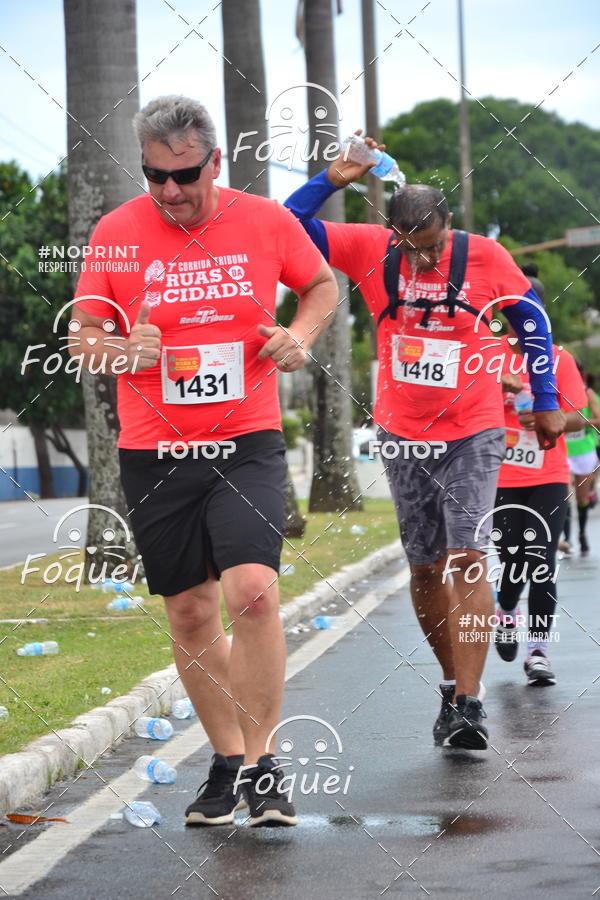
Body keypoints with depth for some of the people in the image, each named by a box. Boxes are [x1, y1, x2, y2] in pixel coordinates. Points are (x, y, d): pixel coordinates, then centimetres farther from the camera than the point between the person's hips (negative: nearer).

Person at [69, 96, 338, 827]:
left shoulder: (266, 221, -1)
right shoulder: (116, 231, -1)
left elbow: (322, 284, 17)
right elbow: (82, 334, 7)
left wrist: (302, 334, -3)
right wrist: (121, 348, -15)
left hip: (248, 443, -1)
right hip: (153, 453, 1)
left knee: (253, 591, -18)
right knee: (190, 613, 7)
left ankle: (261, 764, -5)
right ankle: (226, 761, 24)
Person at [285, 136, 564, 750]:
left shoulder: (483, 256, -8)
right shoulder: (370, 250, -5)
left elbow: (532, 319, 7)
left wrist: (545, 402, 9)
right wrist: (332, 180, -17)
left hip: (472, 433, -3)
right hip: (403, 435, 3)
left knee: (466, 562, -14)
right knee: (425, 568, 8)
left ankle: (467, 706, -16)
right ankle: (454, 683, 25)